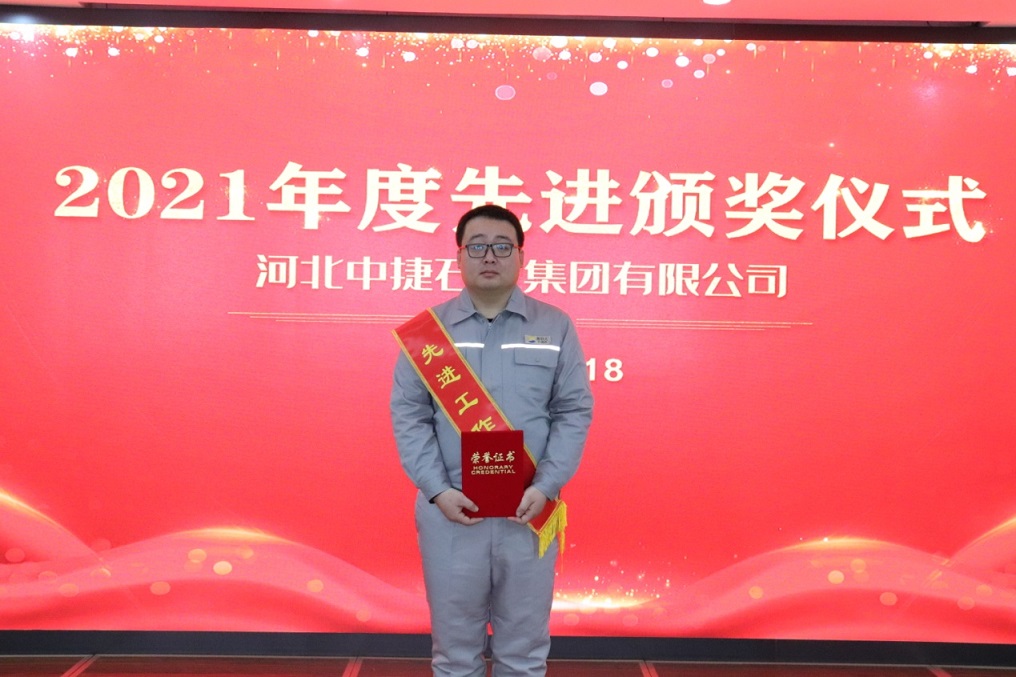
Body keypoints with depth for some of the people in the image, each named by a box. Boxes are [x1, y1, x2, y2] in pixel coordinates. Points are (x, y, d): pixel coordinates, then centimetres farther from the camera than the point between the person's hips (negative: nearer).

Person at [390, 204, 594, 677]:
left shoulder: (555, 327, 4)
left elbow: (574, 412, 2)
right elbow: (408, 415, 0)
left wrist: (546, 486, -10)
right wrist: (436, 490, -11)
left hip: (529, 509, 0)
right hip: (450, 509, 0)